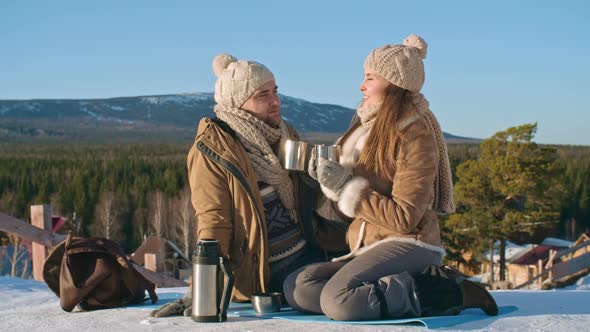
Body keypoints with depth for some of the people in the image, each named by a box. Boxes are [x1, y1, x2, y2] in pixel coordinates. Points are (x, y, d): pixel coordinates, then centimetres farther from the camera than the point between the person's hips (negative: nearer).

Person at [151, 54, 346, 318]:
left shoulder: (285, 135, 10)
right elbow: (213, 222, -14)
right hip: (259, 272, -7)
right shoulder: (213, 150, -9)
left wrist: (346, 242, 13)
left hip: (307, 256, 7)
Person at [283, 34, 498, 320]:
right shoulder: (368, 126, 12)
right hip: (366, 247, 8)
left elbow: (404, 217, -17)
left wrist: (346, 186, -17)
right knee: (296, 287, -14)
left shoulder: (416, 137, -11)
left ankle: (453, 292, -15)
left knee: (337, 300, -30)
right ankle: (411, 284, -11)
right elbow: (347, 208, 16)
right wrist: (330, 181, -5)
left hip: (408, 244, -8)